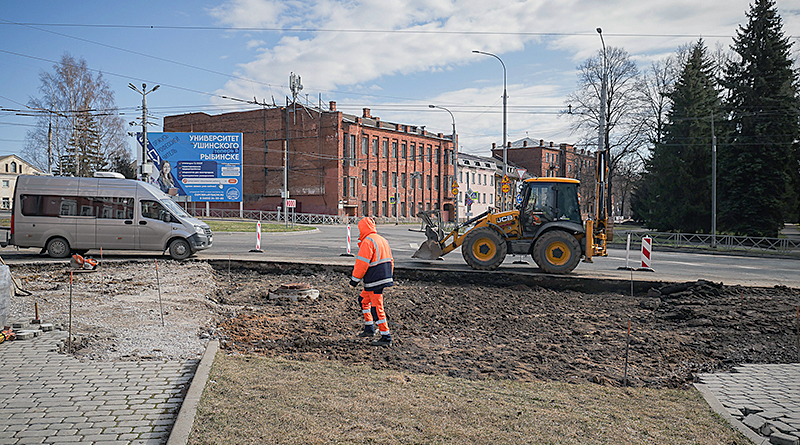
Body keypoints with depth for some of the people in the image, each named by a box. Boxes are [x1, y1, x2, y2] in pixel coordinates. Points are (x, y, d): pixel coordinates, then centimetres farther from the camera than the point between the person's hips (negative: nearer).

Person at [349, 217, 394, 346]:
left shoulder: (368, 241, -14)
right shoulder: (383, 240, 15)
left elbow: (362, 263, -17)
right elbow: (390, 259, 19)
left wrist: (355, 278, -8)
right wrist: (389, 276, 25)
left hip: (375, 281, -10)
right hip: (385, 277, 10)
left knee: (377, 307, -5)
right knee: (363, 299, 23)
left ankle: (386, 337, -2)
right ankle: (369, 329, 26)